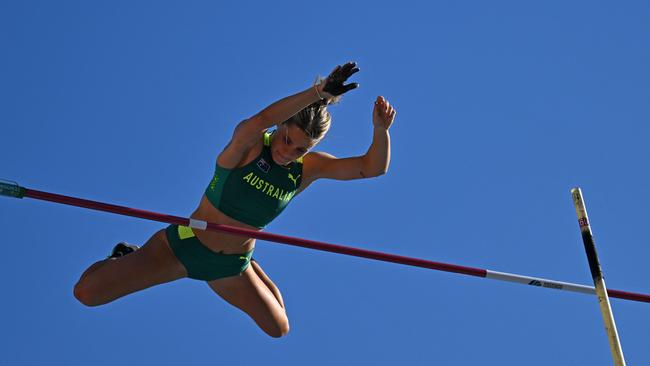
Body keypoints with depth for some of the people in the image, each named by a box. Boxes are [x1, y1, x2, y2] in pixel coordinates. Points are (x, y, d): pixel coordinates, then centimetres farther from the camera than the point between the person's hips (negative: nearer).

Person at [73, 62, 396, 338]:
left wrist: (380, 131, -34)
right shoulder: (249, 144, -22)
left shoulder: (309, 167, -9)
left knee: (279, 329, 15)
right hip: (184, 245, -4)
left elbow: (372, 168, -15)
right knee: (87, 293, -11)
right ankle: (124, 258, 25)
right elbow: (260, 120, -47)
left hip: (230, 267, 4)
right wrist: (318, 92, -55)